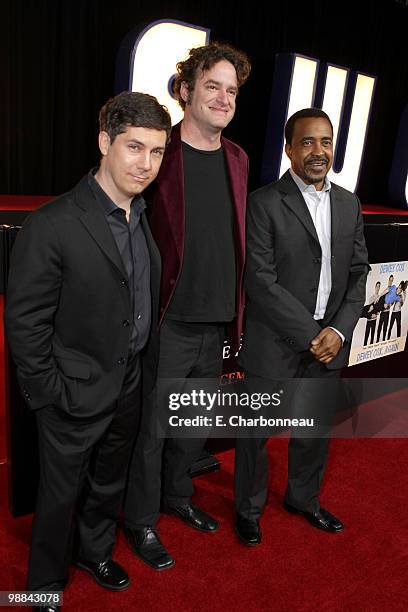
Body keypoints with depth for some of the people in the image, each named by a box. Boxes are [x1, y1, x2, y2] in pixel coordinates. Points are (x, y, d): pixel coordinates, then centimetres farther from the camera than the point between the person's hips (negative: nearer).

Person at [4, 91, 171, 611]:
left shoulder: (147, 217, 0)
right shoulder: (51, 226, -22)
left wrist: (146, 370, 9)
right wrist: (51, 394, -14)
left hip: (130, 387, 6)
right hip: (76, 395, -6)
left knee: (109, 484, 26)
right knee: (61, 495, 17)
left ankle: (94, 550, 53)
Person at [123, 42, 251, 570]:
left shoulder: (237, 159, 8)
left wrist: (238, 308, 12)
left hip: (217, 324, 6)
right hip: (168, 323, -6)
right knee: (151, 427, 9)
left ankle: (177, 496, 45)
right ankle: (141, 521, 32)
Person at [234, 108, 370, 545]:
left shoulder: (348, 204, 8)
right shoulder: (264, 203, -11)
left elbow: (358, 274, 7)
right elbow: (260, 281, -16)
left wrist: (339, 331, -7)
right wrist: (309, 333, -16)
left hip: (329, 343, 5)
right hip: (275, 342, -5)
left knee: (316, 428, 20)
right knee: (256, 430, 12)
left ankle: (303, 499, 46)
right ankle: (249, 508, 36)